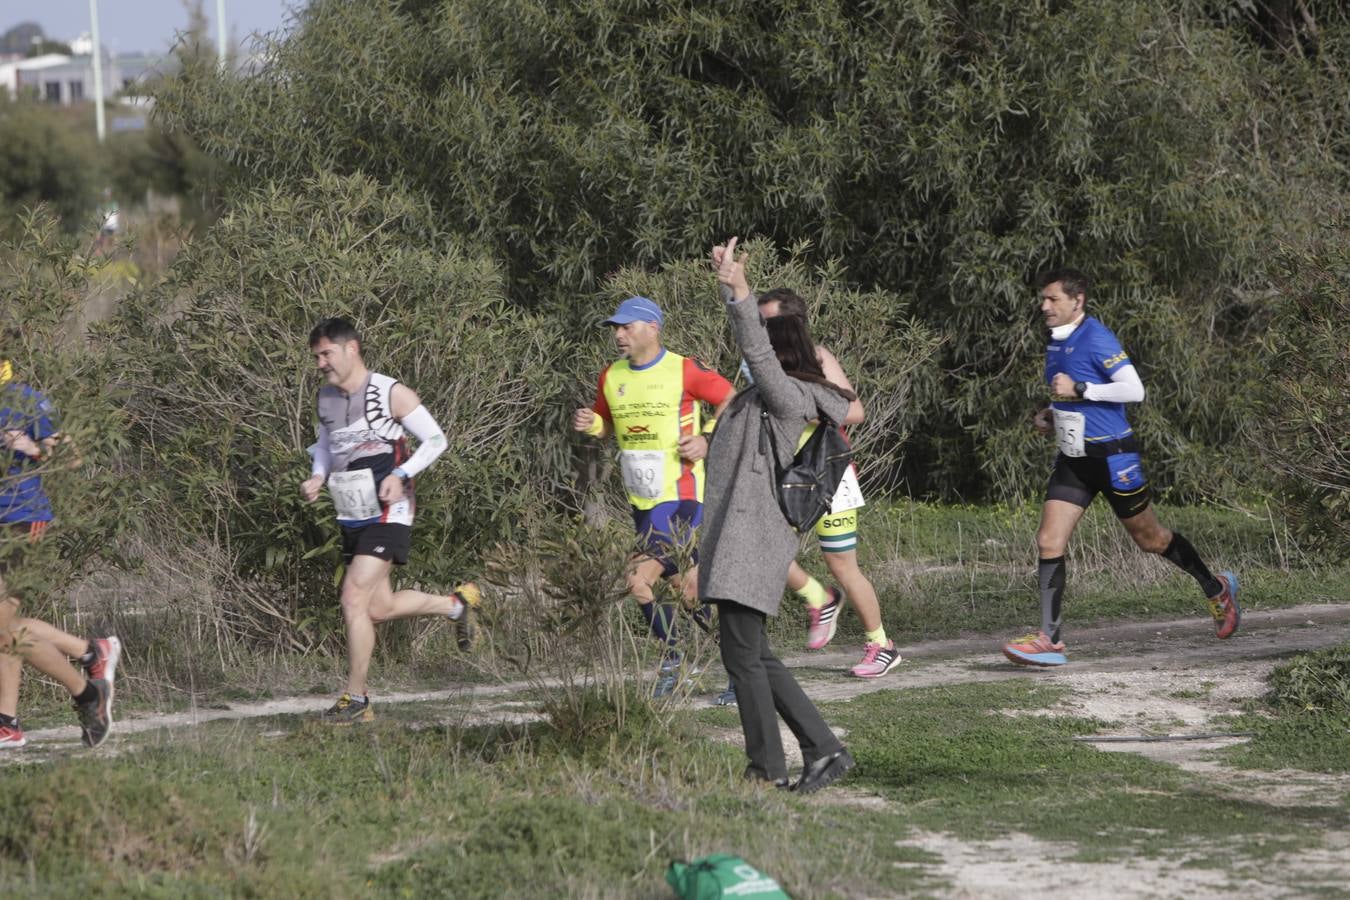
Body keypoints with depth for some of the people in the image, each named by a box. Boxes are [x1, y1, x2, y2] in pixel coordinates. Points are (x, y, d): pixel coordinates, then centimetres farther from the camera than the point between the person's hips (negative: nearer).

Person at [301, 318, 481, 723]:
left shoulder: (390, 393, -10)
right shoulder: (326, 397, 9)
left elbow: (435, 440, -5)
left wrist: (400, 474, -19)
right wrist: (317, 477, 4)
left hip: (387, 514, -8)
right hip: (352, 518, 8)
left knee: (354, 600, -16)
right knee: (379, 608, 11)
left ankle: (356, 699, -9)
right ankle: (458, 603, 34)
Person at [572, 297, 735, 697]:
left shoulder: (685, 371, -10)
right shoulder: (611, 377, 7)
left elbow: (730, 400, 0)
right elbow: (607, 424, 20)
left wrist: (707, 439, -11)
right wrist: (590, 423, -2)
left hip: (681, 496, -7)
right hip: (641, 499, 7)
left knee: (640, 580, -16)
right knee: (688, 582, 9)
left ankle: (671, 660, -2)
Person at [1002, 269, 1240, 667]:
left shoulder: (1097, 339, -16)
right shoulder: (1056, 342, 11)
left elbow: (1133, 389, -24)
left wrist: (1078, 390, -26)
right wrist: (1052, 414, 9)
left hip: (1112, 456, -7)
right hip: (1073, 459, 8)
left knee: (1150, 538, 8)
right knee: (1049, 543, -7)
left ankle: (1217, 590, 32)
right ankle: (1049, 639, -9)